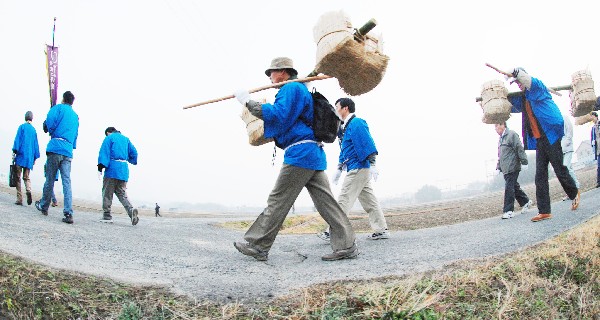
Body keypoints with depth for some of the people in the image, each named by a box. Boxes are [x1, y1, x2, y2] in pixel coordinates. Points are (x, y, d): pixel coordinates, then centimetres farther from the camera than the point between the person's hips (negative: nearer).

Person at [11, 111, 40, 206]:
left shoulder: (22, 127, 1)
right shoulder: (34, 130, 12)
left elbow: (17, 139, -7)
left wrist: (14, 152, -8)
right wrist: (35, 157, 19)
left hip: (21, 155, -4)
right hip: (29, 157, 4)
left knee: (18, 177, 0)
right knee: (26, 177, 10)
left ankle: (19, 199, -5)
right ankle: (28, 190, -19)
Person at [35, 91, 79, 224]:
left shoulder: (59, 108, 5)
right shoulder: (76, 116, 23)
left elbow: (49, 121, -10)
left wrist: (52, 133, 7)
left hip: (55, 147, -4)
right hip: (68, 151, 4)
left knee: (50, 179, 8)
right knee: (67, 182, -3)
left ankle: (44, 206, 26)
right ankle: (68, 213, -14)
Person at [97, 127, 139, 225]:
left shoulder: (109, 138, 3)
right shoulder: (126, 139, 18)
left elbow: (104, 152, -8)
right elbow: (134, 152, 15)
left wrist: (100, 168, -14)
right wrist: (132, 161, 36)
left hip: (112, 169, -5)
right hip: (124, 169, 5)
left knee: (107, 193, 5)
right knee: (122, 193, 8)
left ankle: (107, 216, 4)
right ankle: (131, 210, -15)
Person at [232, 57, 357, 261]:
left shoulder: (292, 88, -3)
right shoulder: (299, 90, 29)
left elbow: (279, 115, -18)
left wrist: (248, 102, -13)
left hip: (301, 153, -10)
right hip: (314, 154, 10)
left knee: (278, 201, -4)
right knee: (325, 202, 4)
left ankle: (257, 246, 2)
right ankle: (346, 246, 2)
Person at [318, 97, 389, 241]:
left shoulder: (356, 123, -10)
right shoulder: (345, 126, 19)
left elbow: (367, 144, -19)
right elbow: (344, 151, 25)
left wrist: (372, 165, -24)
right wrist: (339, 169, 24)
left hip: (358, 169, -10)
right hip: (358, 170, 10)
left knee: (343, 200, -8)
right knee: (369, 200, 10)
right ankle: (381, 230, 14)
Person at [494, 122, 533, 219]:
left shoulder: (511, 134, -9)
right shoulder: (501, 138, 18)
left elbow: (519, 148, -14)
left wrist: (523, 161, -17)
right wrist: (498, 165, 21)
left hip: (512, 167, -9)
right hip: (505, 169, 9)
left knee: (509, 188, -9)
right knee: (514, 186, 16)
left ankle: (508, 211, -6)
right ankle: (525, 202, 32)